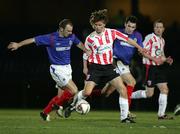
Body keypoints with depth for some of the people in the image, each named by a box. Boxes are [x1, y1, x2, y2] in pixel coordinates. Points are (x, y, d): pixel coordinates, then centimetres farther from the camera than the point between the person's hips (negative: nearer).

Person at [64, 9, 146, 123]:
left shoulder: (112, 33, -2)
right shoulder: (90, 39, -5)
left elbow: (127, 39, 7)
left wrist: (139, 48, 8)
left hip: (109, 67, 3)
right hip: (95, 67, -3)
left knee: (123, 89, -9)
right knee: (87, 92, -16)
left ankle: (124, 117, -1)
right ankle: (73, 105, 15)